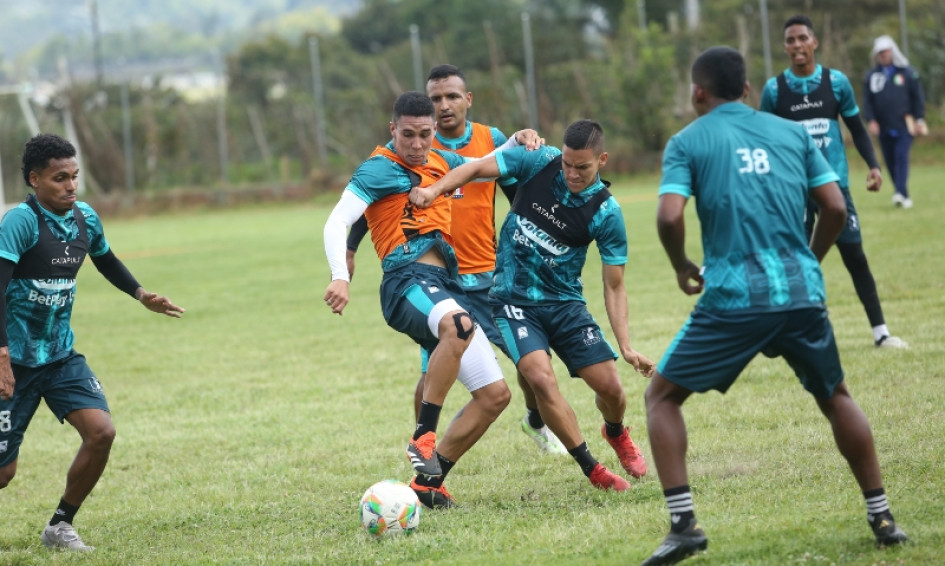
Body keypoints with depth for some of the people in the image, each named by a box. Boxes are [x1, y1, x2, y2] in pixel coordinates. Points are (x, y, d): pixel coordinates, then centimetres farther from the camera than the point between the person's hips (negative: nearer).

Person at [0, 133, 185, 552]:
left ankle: (59, 527, 5)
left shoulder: (85, 219, 4)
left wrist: (141, 295, 16)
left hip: (61, 356, 6)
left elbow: (105, 261, 27)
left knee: (101, 431, -13)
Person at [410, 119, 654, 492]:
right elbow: (477, 168, -8)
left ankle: (616, 432, 35)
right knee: (541, 378, -23)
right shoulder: (539, 161, -11)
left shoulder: (606, 213, -11)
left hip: (565, 303, 1)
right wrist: (436, 188, -26)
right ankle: (591, 469, -7)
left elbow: (614, 284, -7)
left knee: (610, 385, -4)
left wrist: (626, 347, -15)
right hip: (514, 302, -1)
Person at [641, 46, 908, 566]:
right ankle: (881, 517, 22)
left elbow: (670, 216, -9)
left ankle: (683, 522, -1)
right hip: (802, 292, 3)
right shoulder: (792, 132, 14)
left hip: (733, 299, -3)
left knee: (661, 396, 12)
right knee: (835, 397, 25)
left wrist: (682, 267, 9)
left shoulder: (688, 142, 5)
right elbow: (835, 208, 10)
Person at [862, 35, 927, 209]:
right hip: (883, 127, 3)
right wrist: (870, 120, -5)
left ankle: (901, 193, -25)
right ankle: (902, 195, 13)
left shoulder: (907, 72, 4)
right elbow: (867, 101, 7)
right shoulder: (871, 76, 8)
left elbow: (918, 97, 5)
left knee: (901, 157, -16)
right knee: (890, 162, 4)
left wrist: (919, 119, -1)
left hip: (904, 125, -3)